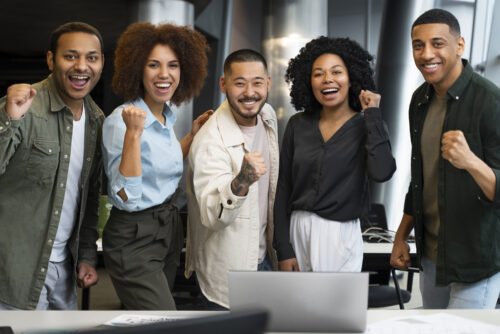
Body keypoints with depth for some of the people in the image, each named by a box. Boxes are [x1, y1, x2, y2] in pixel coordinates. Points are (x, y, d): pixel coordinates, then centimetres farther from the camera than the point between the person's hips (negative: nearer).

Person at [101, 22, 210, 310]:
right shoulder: (120, 121, -18)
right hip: (134, 240, -8)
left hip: (169, 229, 8)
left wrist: (193, 134, 13)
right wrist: (134, 133, -32)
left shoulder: (167, 117, 6)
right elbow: (126, 197, -26)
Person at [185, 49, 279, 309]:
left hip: (264, 256, 7)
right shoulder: (211, 141, -25)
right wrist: (241, 182, -51)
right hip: (229, 272, -7)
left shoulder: (267, 116, -1)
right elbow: (211, 216, -32)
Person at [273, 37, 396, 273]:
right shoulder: (298, 125, 3)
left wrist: (372, 114, -14)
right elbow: (283, 189, 4)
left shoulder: (366, 126, -3)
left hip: (340, 236, -2)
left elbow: (381, 172, -24)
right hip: (296, 231, 2)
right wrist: (283, 250, -1)